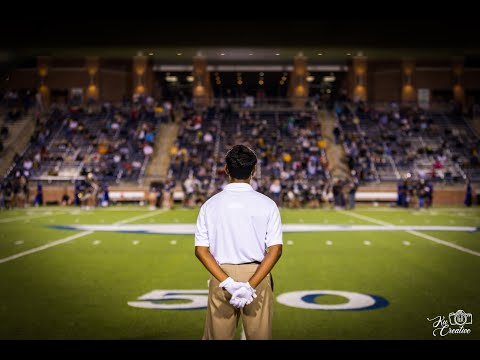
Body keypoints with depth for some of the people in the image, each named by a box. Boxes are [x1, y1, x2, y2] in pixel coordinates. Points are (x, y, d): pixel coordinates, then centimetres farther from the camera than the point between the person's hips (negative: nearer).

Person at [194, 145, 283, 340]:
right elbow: (275, 250, -9)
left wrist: (227, 282, -10)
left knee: (217, 336, 9)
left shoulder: (210, 204, 2)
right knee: (260, 336, 9)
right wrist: (251, 285, -14)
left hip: (221, 275, 1)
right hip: (257, 275, -1)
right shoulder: (267, 204, -1)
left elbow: (201, 250, -4)